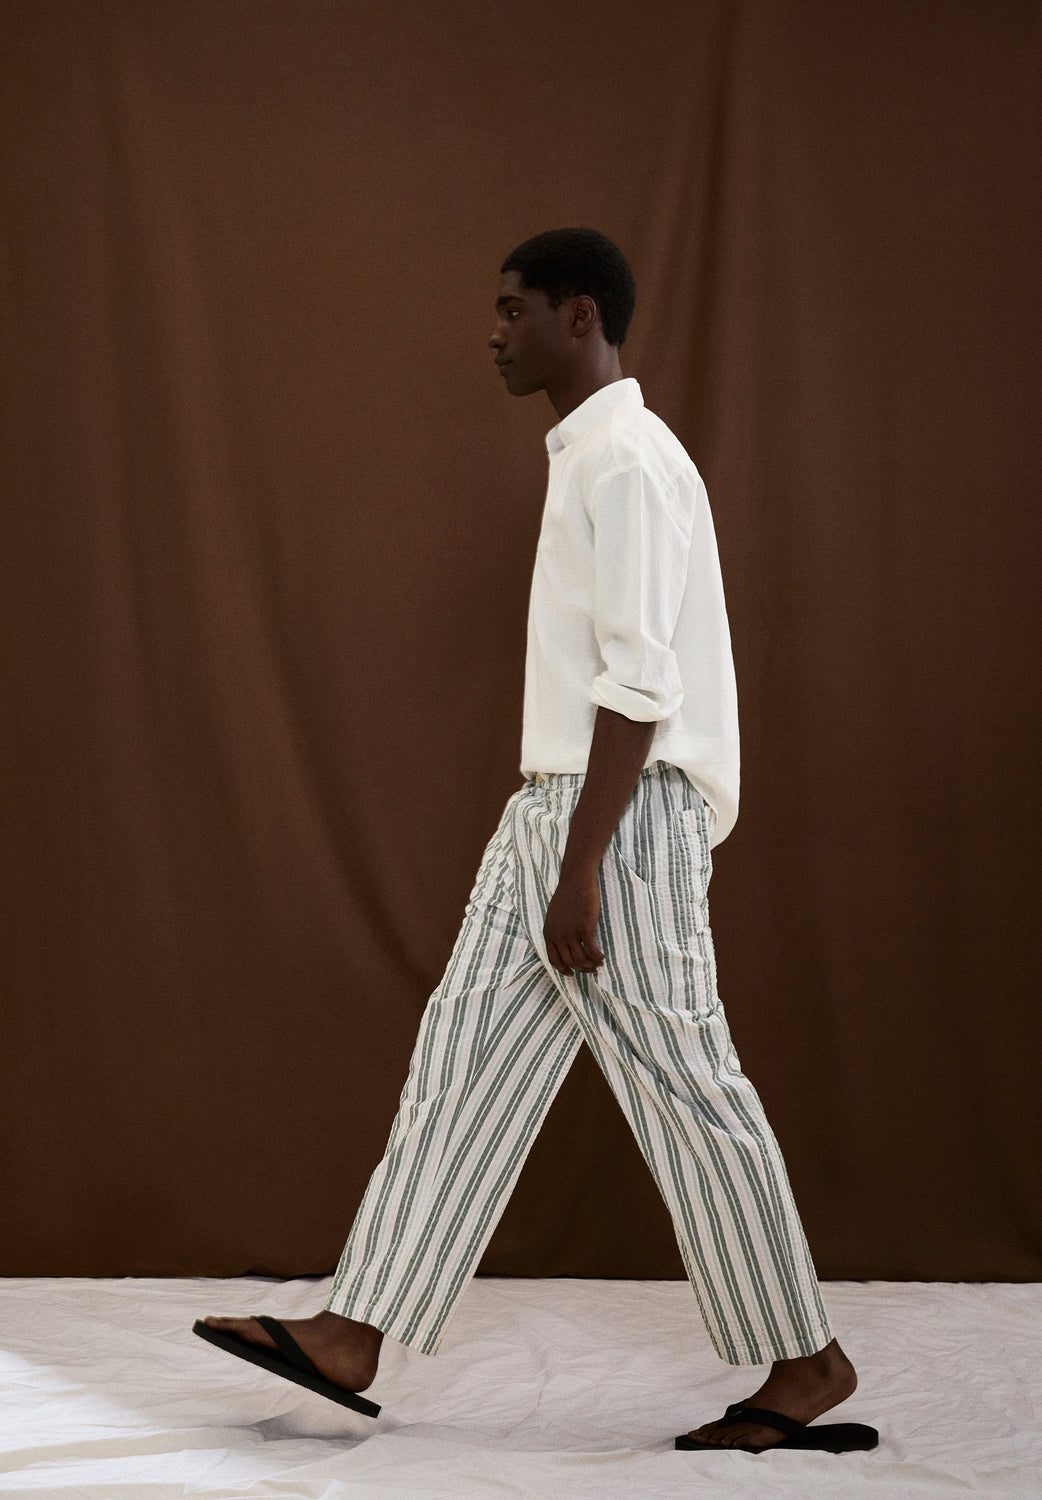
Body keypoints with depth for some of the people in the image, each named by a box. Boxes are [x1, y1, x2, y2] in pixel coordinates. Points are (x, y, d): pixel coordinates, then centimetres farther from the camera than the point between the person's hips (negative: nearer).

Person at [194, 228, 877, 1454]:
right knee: (465, 1058, 8)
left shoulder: (629, 463, -14)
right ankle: (354, 1337, 11)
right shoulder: (588, 457, 17)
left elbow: (639, 684, -21)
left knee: (683, 1090, -3)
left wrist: (583, 870, -22)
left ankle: (803, 1363, 9)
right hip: (555, 803, 10)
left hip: (621, 813, -10)